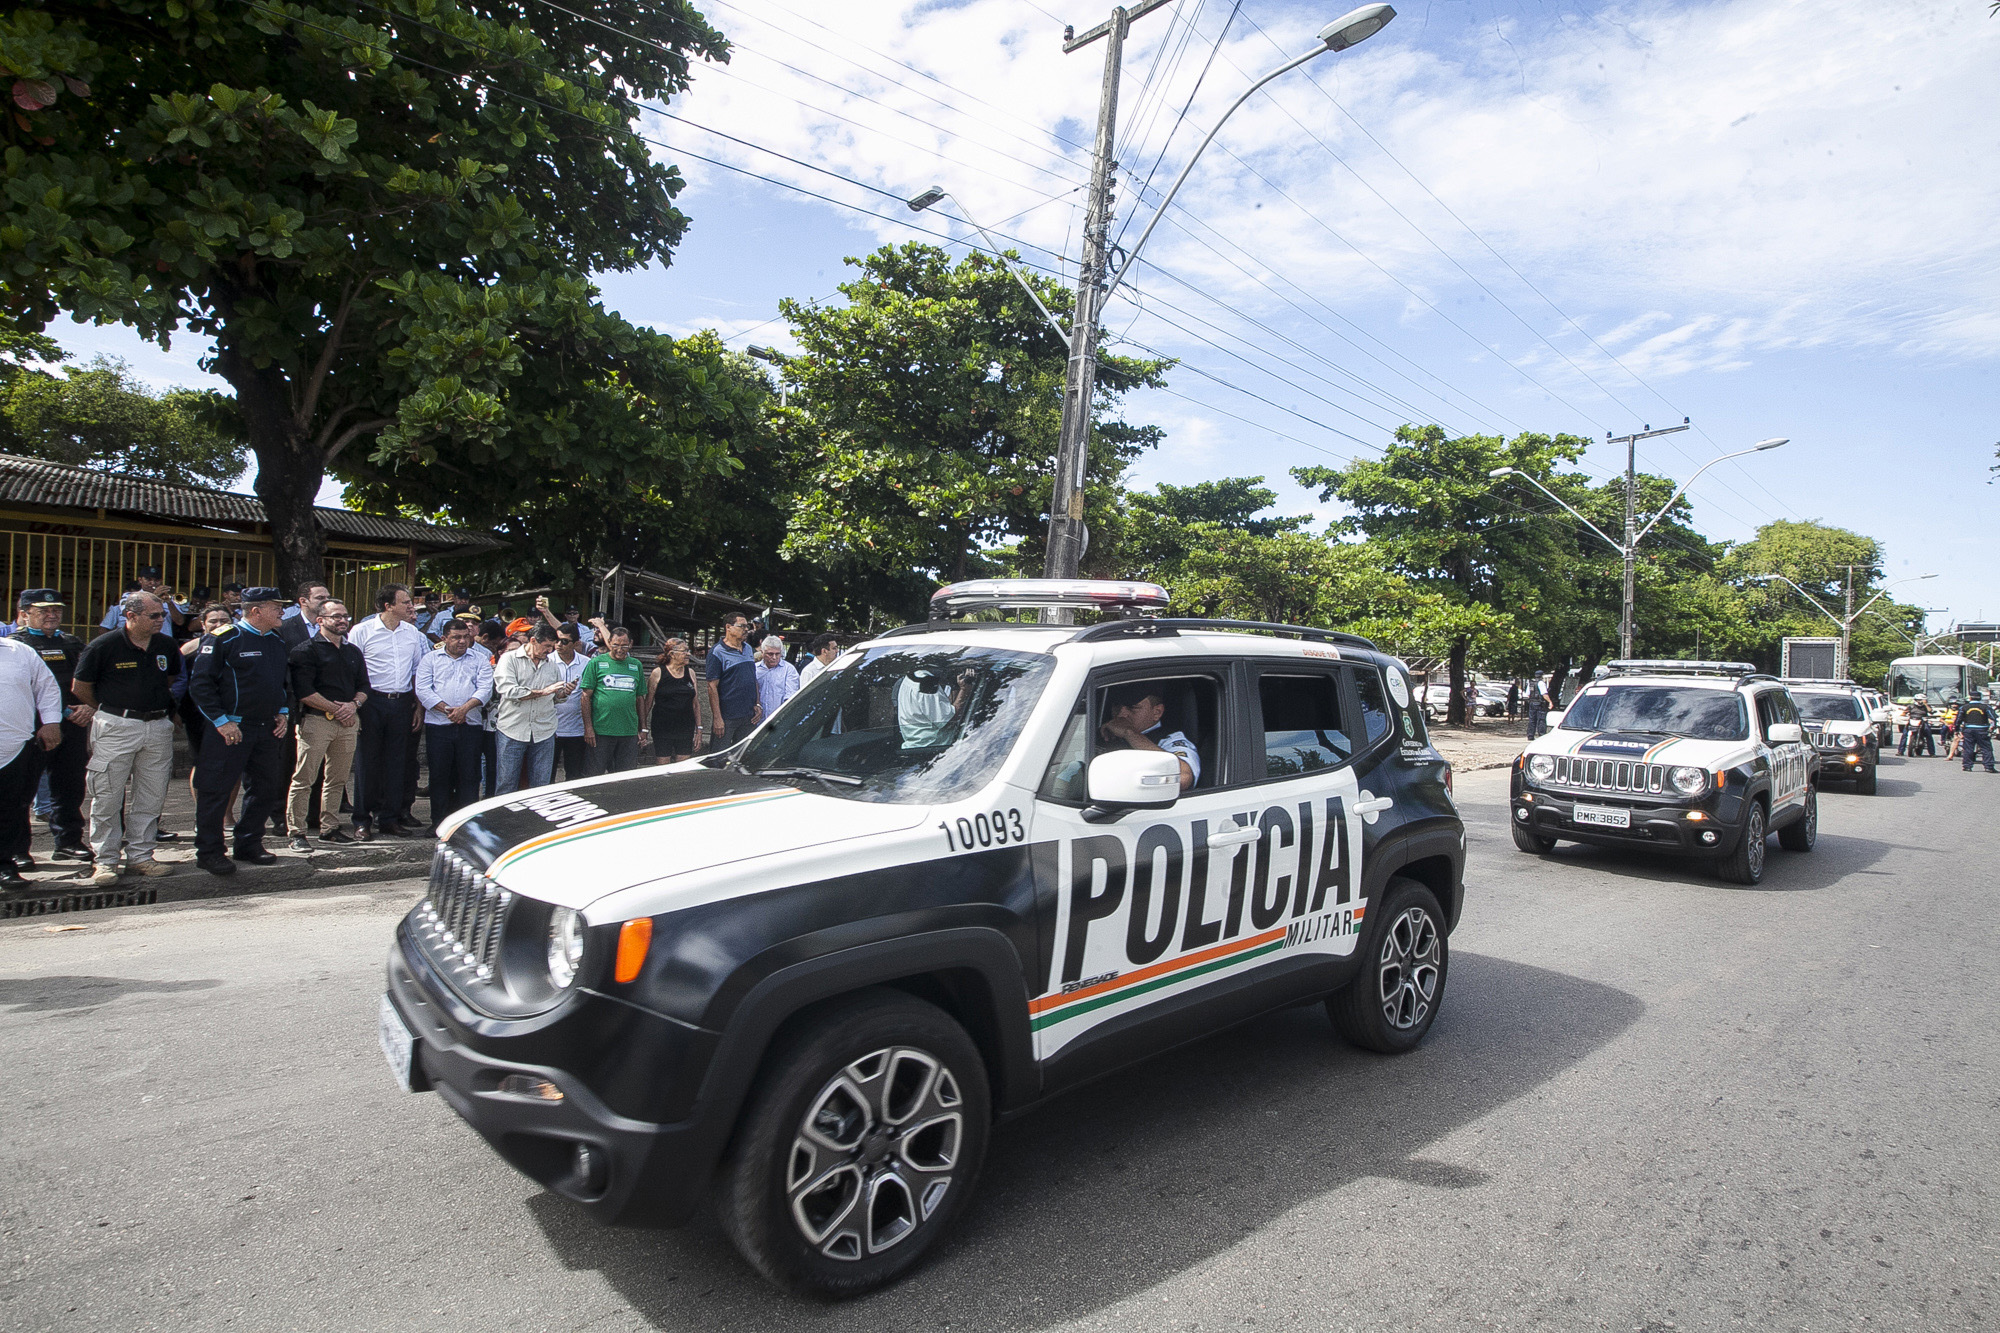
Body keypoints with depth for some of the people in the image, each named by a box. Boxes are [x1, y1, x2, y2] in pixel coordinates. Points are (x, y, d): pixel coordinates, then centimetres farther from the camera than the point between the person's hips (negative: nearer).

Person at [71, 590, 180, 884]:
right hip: (116, 727, -4)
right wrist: (111, 709, 12)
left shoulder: (166, 645, 6)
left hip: (158, 727, 5)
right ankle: (105, 860, 9)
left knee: (151, 797, 7)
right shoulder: (103, 646, -8)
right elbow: (80, 687, 2)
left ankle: (140, 855, 17)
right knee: (108, 796, 0)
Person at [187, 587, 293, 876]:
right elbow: (201, 683, -12)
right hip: (230, 729, -7)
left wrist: (283, 712, 11)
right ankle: (209, 851, 8)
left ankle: (249, 844, 23)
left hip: (268, 730, 7)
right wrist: (221, 721, -15)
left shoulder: (278, 642, 13)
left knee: (265, 788, 11)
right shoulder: (223, 639, -9)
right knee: (216, 789, -2)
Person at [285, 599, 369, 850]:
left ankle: (329, 828, 17)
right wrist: (335, 709, -10)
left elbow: (364, 687, 17)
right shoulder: (306, 649, -2)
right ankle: (297, 833, 0)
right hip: (316, 719, -6)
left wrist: (354, 704, -4)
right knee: (303, 779, -5)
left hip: (348, 721, 6)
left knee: (337, 779, 9)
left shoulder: (354, 652, 18)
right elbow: (303, 691, -11)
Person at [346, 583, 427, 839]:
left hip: (402, 703, 4)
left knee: (395, 761, 7)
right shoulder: (362, 631, -2)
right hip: (372, 702, -4)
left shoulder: (412, 633, 11)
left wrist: (418, 706, 12)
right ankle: (363, 820, 10)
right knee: (367, 761, 1)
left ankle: (390, 819, 15)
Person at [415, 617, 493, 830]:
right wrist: (446, 710, -10)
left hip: (471, 726, 0)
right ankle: (439, 822, 10)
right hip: (438, 726, 0)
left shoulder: (480, 659, 12)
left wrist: (465, 708, -15)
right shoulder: (431, 659, 12)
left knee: (469, 776, 0)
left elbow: (485, 689, 0)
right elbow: (423, 689, 0)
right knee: (439, 775, 2)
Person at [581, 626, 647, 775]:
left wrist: (643, 728, 11)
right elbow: (586, 696, -1)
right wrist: (588, 727, -7)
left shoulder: (636, 665, 11)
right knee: (596, 775, 4)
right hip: (601, 731, -3)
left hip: (629, 732, 3)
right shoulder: (596, 663, 1)